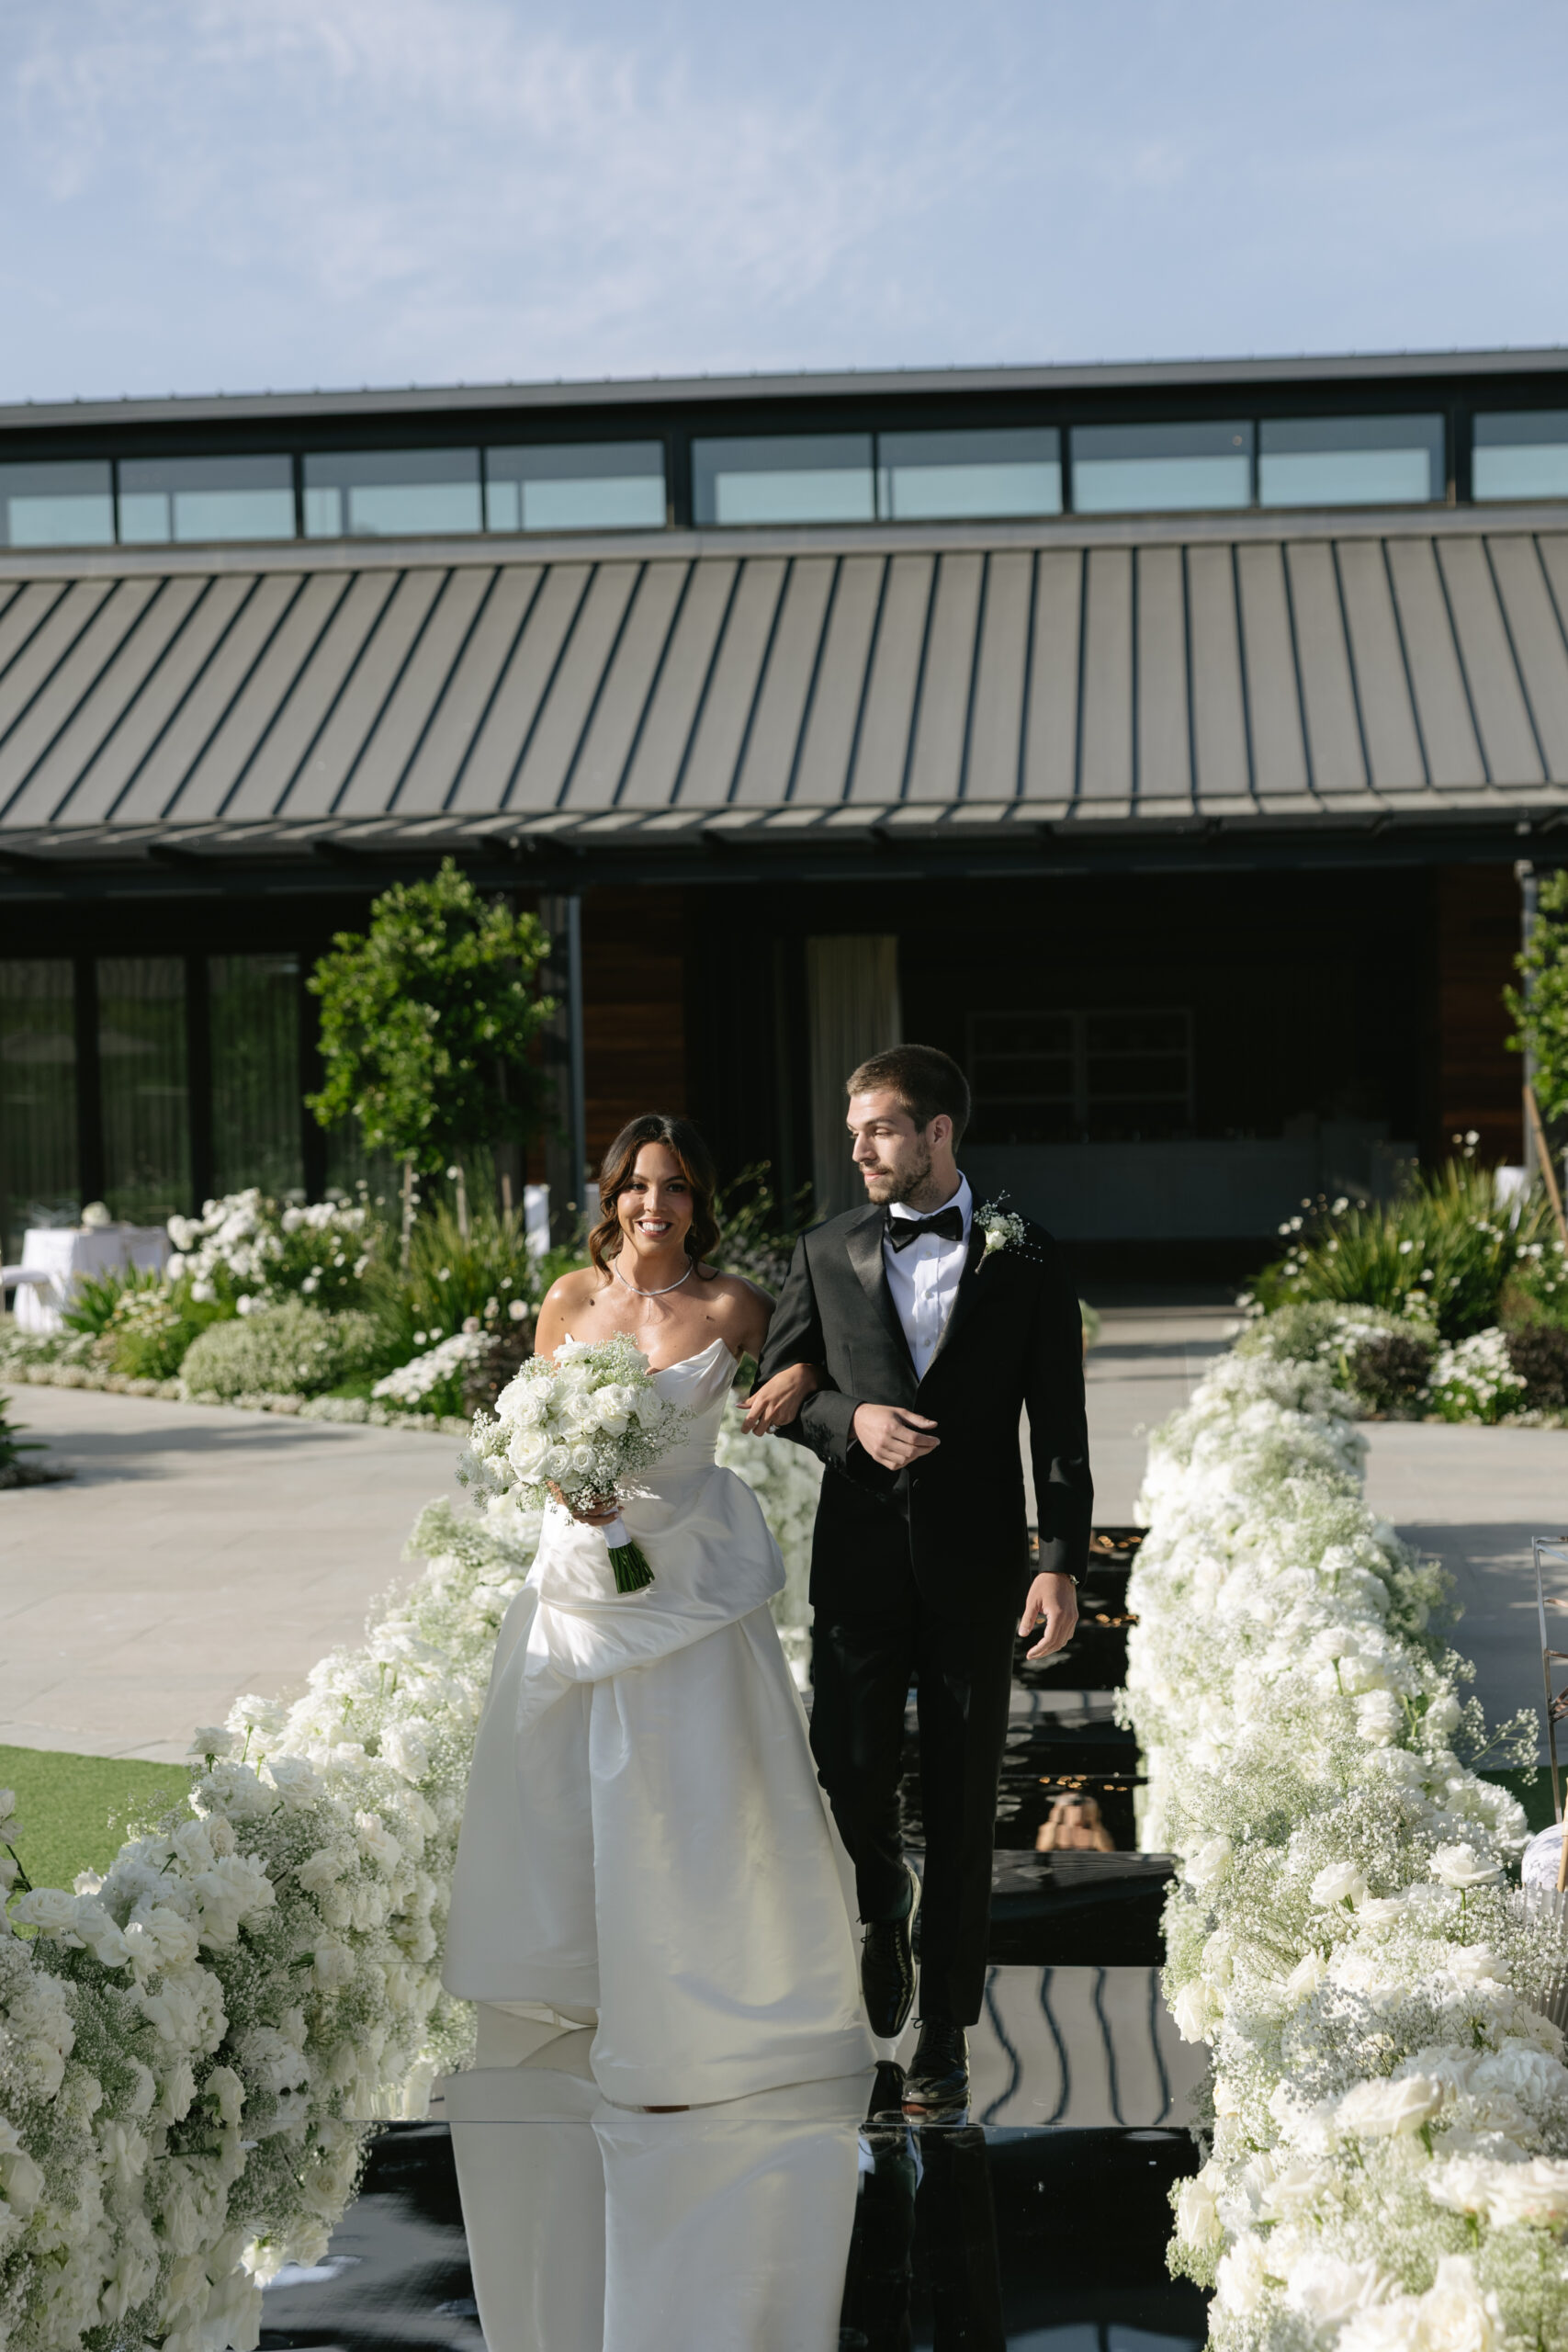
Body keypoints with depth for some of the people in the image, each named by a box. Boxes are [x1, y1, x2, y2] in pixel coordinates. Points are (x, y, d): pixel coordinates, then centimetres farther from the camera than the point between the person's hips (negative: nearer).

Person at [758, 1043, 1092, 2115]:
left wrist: (1063, 1566, -10)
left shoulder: (1025, 1260, 0)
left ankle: (944, 2030, 13)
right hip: (860, 1557, 1)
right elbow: (773, 1388, 11)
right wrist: (849, 1421, -10)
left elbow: (1060, 1425, -1)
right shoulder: (829, 1254, 6)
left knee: (963, 1802, 3)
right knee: (851, 1777, -5)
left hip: (975, 1565, -1)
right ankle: (884, 1903, 27)